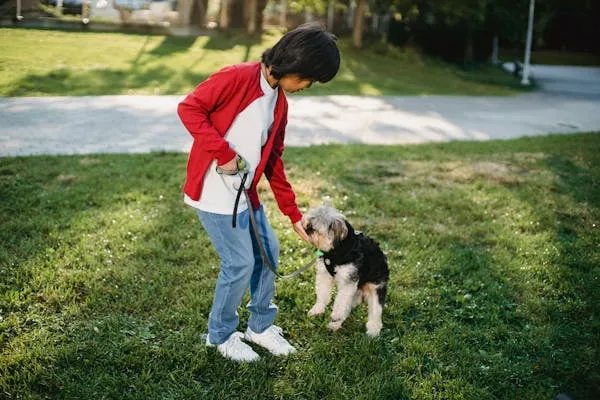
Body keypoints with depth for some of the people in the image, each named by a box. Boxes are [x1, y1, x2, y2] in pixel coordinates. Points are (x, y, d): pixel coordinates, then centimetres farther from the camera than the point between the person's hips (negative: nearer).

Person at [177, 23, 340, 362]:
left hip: (246, 193, 8)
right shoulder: (238, 78, -15)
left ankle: (261, 326, 32)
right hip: (214, 191, -8)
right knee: (241, 263, -4)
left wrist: (294, 214, 13)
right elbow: (189, 108, -18)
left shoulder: (280, 104, 9)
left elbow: (274, 162, 13)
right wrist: (224, 153, -22)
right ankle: (220, 335, 19)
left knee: (268, 252, 13)